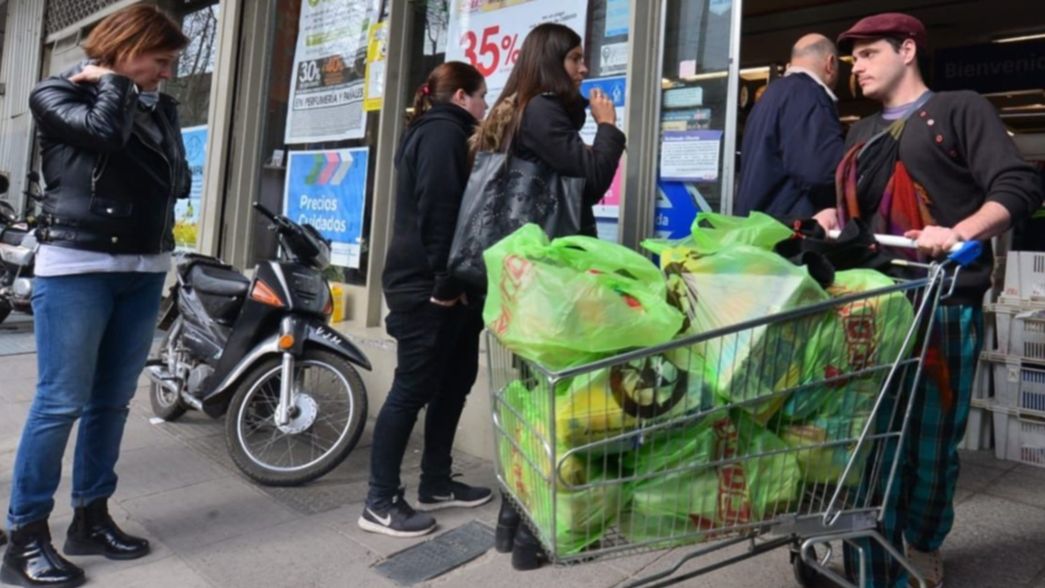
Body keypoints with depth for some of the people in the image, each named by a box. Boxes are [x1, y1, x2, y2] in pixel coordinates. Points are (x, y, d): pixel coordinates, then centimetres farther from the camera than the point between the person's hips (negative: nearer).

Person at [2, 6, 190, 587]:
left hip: (146, 271, 5)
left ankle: (91, 518, 22)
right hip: (77, 266, -5)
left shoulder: (160, 107, 16)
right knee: (61, 402, -5)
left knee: (113, 401, 10)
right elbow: (104, 129, -19)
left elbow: (179, 179, 7)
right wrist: (114, 81, -1)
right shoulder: (57, 93, 2)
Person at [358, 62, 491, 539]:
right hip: (427, 288, -10)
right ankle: (380, 502, 5)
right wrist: (445, 282, -20)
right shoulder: (443, 134, -9)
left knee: (454, 382, 13)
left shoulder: (437, 133, 23)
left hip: (437, 286, 10)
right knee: (412, 389, -5)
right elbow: (437, 212, -20)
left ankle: (436, 485, 24)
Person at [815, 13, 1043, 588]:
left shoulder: (960, 110, 5)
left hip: (943, 305, -5)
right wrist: (828, 219, 1)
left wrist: (958, 233, -22)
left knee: (930, 443, 5)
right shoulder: (863, 134, 23)